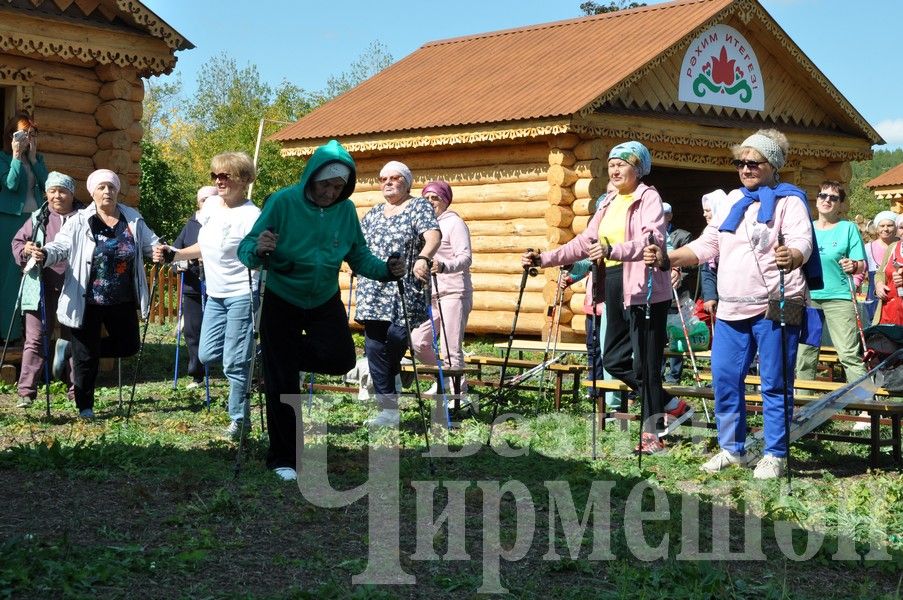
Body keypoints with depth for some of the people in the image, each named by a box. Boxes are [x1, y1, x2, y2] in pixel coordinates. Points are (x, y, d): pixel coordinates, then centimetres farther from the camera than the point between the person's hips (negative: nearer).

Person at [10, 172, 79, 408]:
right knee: (35, 339, -3)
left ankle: (77, 391, 19)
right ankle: (26, 391, -2)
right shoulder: (37, 218, 7)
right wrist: (26, 253, -10)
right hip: (42, 288, 0)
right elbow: (18, 241, 11)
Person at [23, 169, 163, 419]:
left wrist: (160, 251, -16)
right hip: (87, 302, -4)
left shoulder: (133, 220, 3)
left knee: (129, 346, 15)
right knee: (86, 357, 2)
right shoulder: (79, 222, -7)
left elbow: (151, 244, 8)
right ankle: (85, 408, 16)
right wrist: (43, 254, -35)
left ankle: (78, 348, 37)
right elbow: (61, 246, -13)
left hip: (122, 302, 4)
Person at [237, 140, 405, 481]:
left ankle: (286, 353, 15)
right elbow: (246, 250, -21)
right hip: (281, 301, -3)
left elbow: (359, 256, -3)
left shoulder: (346, 209, -9)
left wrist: (386, 271, -21)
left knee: (341, 359, -16)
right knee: (282, 383, 0)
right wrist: (258, 251, -43)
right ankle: (282, 459, 17)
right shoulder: (283, 202, -20)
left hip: (325, 301, 3)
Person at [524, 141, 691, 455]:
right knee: (614, 359, 11)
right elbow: (585, 242, 17)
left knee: (645, 363, -4)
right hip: (615, 287, 9)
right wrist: (544, 259, 8)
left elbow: (653, 240, -24)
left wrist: (613, 250, -40)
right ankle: (670, 406, 25)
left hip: (645, 289, -8)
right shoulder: (608, 204, 17)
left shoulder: (648, 197, -7)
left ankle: (651, 433, 7)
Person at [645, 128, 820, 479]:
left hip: (774, 306, -6)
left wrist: (792, 256, -40)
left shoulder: (789, 200, -1)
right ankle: (732, 448, 21)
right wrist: (667, 258, 1)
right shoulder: (731, 201, 17)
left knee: (774, 384, -2)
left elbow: (802, 242, -17)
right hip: (731, 308, 6)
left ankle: (775, 454, 8)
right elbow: (706, 245, 16)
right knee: (725, 379, 7)